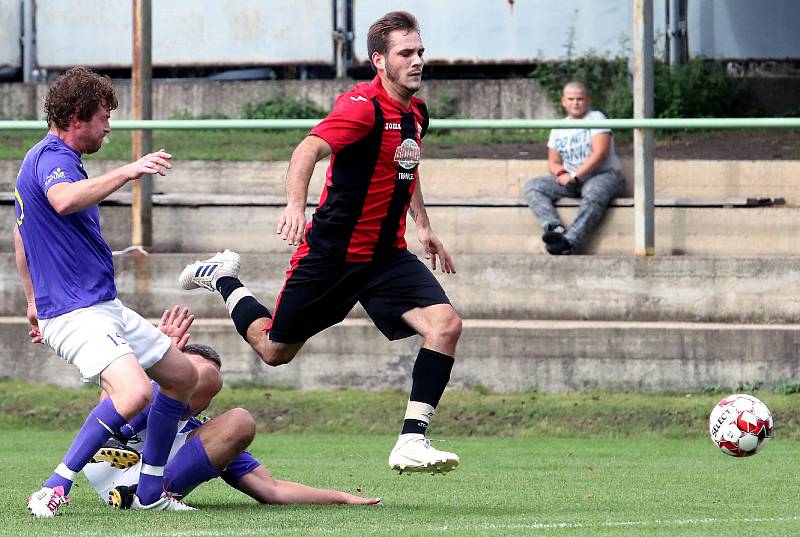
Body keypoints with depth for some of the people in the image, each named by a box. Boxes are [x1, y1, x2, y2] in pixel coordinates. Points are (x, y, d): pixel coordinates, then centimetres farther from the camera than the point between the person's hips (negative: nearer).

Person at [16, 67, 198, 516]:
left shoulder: (52, 159, 19)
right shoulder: (52, 158, -14)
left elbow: (21, 235, 31)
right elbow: (64, 201, -40)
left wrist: (34, 302, 36)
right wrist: (127, 172, -42)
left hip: (107, 307, 11)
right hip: (76, 314, -11)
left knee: (184, 375, 16)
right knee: (135, 392, -31)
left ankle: (150, 493, 21)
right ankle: (55, 489, -23)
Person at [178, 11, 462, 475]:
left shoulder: (416, 113, 6)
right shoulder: (363, 106, -20)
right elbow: (309, 151, -36)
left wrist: (424, 226, 28)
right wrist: (295, 204, -53)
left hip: (388, 254, 6)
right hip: (332, 253, -6)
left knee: (445, 324, -18)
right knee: (275, 349, 9)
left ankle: (412, 443, -17)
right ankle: (223, 278, 40)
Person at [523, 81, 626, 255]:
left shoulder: (596, 118, 0)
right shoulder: (558, 129, 18)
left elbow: (600, 154, -12)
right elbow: (553, 163, 18)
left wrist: (575, 177, -18)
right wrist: (561, 174, -8)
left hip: (604, 176, -6)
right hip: (571, 181, 6)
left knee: (593, 194, -41)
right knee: (532, 186, -15)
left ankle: (568, 242, -49)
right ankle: (556, 228, -38)